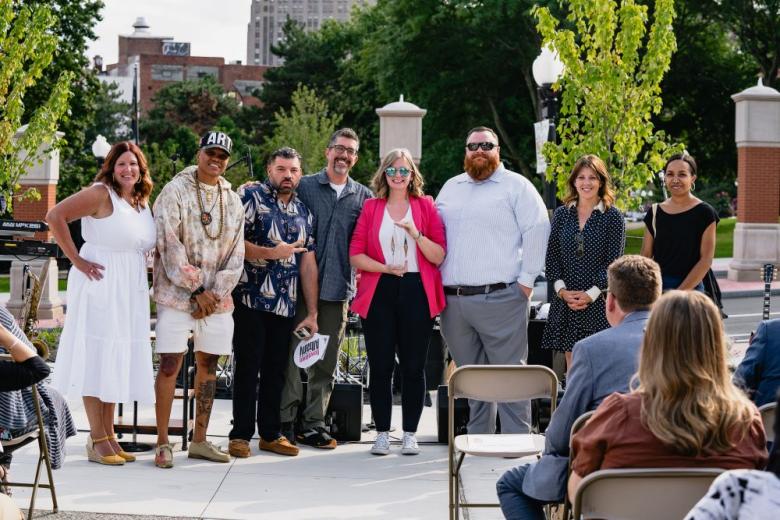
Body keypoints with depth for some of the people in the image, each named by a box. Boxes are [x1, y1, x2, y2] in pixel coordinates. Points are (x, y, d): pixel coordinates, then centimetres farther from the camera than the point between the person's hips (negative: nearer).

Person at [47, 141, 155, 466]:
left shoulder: (143, 201, 13)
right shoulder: (101, 194, -10)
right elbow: (55, 216, -17)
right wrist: (77, 260, -16)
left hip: (130, 291, 8)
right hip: (99, 284, -8)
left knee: (118, 361, 11)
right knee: (95, 359, -3)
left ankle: (109, 435, 20)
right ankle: (98, 440, 1)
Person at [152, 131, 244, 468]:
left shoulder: (232, 200, 13)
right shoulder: (175, 191, -2)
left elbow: (235, 253, 10)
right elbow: (169, 244, -10)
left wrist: (216, 293, -3)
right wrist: (196, 289, -11)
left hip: (216, 298, 5)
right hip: (177, 293, -5)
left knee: (208, 364, 8)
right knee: (170, 364, -7)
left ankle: (199, 440, 16)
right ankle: (162, 443, -2)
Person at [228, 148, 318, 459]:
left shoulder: (303, 212, 15)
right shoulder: (251, 196, -3)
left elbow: (308, 263, 14)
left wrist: (312, 313, 10)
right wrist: (271, 253, -20)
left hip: (285, 304, 5)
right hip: (251, 300, -5)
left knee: (276, 369, 8)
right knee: (248, 367, -1)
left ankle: (271, 434, 16)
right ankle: (240, 434, 6)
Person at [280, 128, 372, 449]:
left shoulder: (363, 197, 11)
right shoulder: (304, 187, 3)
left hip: (339, 290, 3)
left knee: (326, 360, 7)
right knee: (295, 354, -2)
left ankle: (313, 423, 14)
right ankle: (285, 422, 4)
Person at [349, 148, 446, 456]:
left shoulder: (426, 206, 7)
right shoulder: (371, 208, 9)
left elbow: (439, 256, -1)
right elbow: (355, 255, 3)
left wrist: (416, 234, -16)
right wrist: (387, 268, -12)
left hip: (417, 293, 0)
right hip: (379, 294, 1)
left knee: (413, 367, 2)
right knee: (380, 367, 2)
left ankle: (410, 435, 10)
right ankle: (382, 434, 10)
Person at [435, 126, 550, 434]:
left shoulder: (516, 186, 2)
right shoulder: (451, 188, 20)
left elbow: (537, 230, -5)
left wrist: (526, 279, -9)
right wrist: (436, 280, 14)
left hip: (500, 297, -6)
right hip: (453, 300, 6)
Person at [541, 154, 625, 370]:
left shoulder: (613, 216, 0)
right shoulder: (561, 214, 9)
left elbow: (614, 263, -5)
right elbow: (551, 257, 8)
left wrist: (591, 294, -13)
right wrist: (561, 290, -6)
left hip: (599, 302, -3)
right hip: (565, 301, 3)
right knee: (571, 360, 5)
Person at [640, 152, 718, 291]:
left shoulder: (704, 213, -1)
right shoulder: (654, 213, 9)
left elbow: (706, 258, -5)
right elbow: (646, 256, 10)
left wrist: (681, 292, -12)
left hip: (690, 289, -3)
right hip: (657, 288, 3)